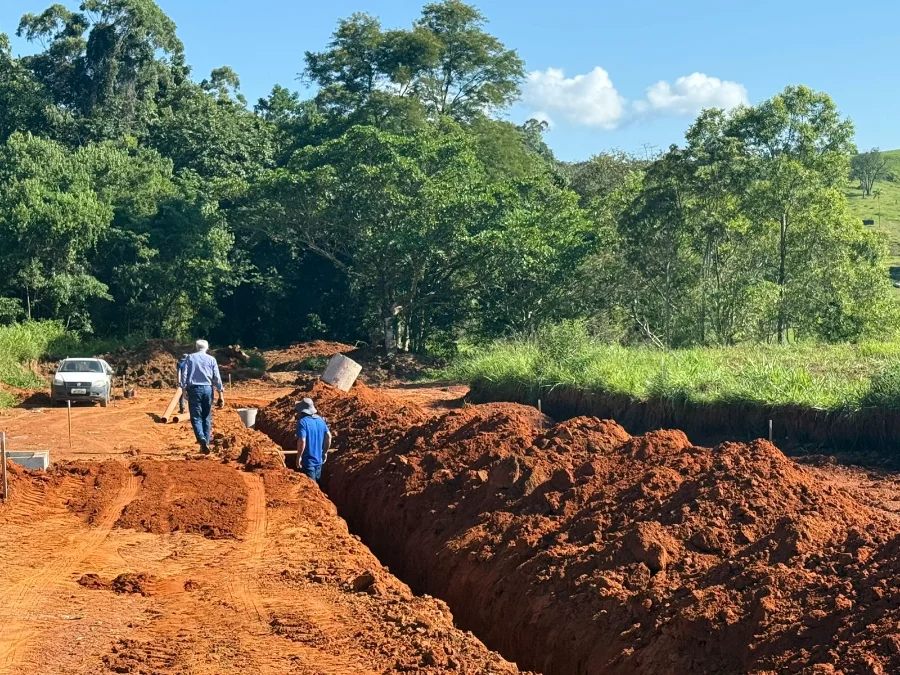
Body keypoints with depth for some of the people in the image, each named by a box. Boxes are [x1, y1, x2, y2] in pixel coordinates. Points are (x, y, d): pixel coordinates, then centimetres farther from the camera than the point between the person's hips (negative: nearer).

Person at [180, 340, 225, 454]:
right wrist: (221, 395, 3)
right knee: (207, 418, 11)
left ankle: (202, 440, -25)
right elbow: (217, 378, 1)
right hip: (208, 389, 1)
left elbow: (184, 375, -3)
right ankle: (206, 443, 10)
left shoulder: (190, 358, 3)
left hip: (194, 389, -1)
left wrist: (184, 389, 0)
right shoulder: (211, 359, 5)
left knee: (196, 417, -2)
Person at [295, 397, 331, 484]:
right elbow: (328, 436, 9)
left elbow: (302, 441, -27)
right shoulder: (320, 420, 4)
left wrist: (298, 457, -16)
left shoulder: (302, 422, -19)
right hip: (319, 460, 7)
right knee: (316, 484, 22)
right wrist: (325, 452, 18)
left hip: (307, 461, -7)